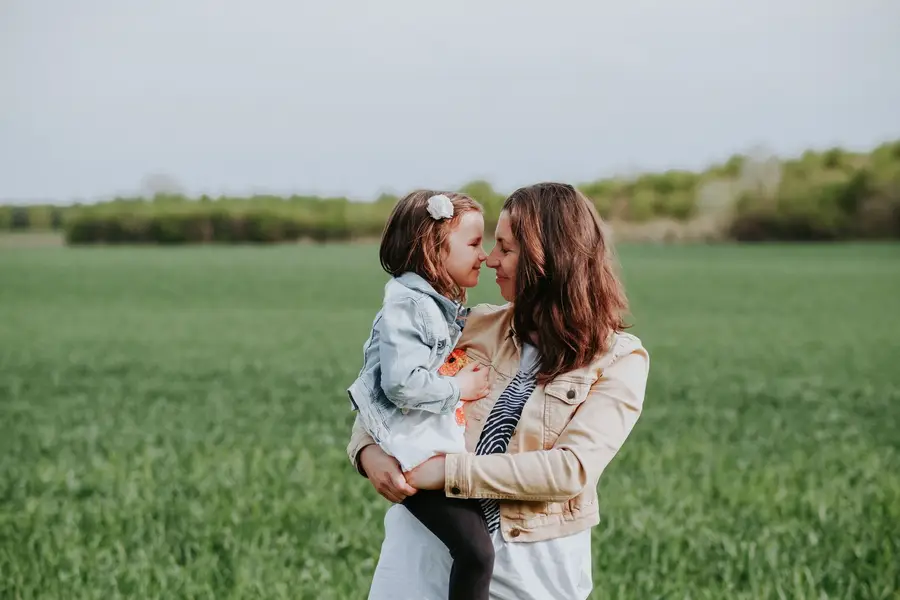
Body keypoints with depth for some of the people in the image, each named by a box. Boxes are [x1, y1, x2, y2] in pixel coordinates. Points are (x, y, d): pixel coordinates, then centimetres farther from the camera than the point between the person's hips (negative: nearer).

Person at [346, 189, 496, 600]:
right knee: (476, 551, -18)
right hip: (418, 455, -10)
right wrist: (459, 388, -13)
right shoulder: (408, 306, -15)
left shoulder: (444, 306, 15)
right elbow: (403, 384, -24)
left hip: (446, 449, 10)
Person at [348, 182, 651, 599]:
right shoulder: (477, 326, 3)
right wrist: (368, 451, -12)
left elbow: (573, 470, -18)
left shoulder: (619, 360, -7)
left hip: (533, 563, -2)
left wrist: (451, 470, -22)